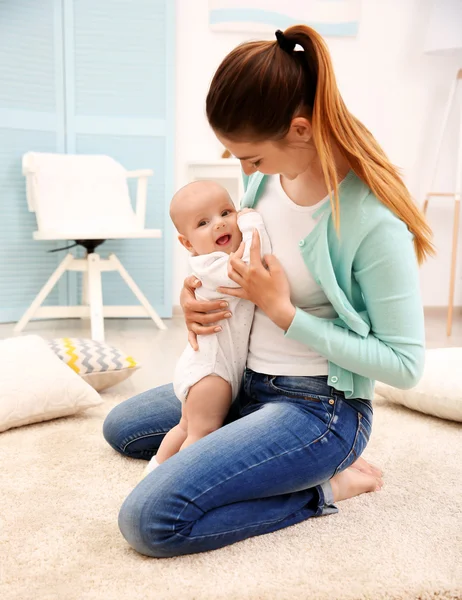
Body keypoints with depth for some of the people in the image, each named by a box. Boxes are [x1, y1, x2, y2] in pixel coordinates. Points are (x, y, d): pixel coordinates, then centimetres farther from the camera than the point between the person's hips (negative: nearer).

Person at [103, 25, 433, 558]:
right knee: (120, 427, 23)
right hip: (248, 385, 9)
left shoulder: (374, 220, -25)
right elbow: (225, 252, 16)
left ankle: (323, 488, -3)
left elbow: (405, 365, -21)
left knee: (149, 520, -21)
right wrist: (193, 292, -6)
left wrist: (285, 312, -23)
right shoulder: (268, 176, -4)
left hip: (319, 409, -9)